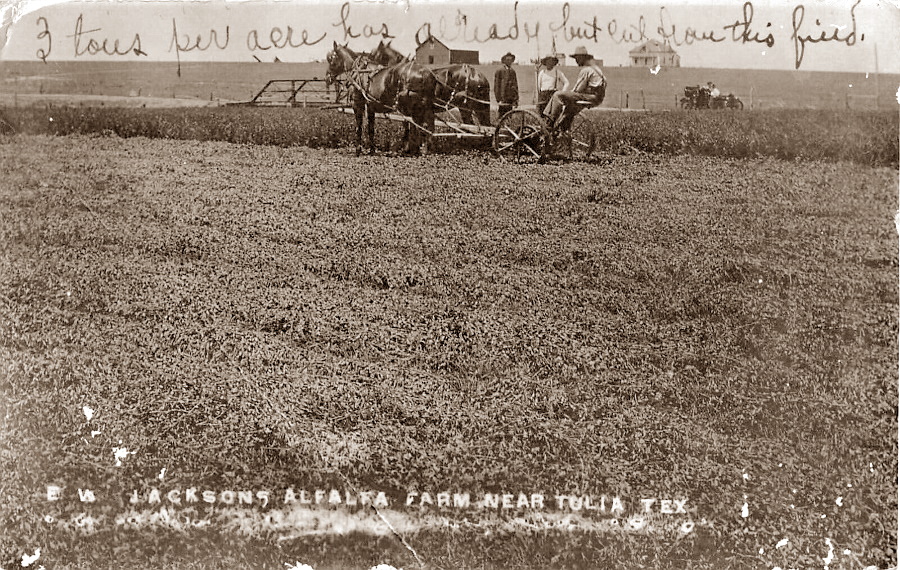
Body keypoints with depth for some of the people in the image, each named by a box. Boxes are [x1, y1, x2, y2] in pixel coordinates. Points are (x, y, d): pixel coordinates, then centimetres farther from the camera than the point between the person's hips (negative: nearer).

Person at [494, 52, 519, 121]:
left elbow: (515, 85, 20)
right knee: (502, 115, -10)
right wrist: (499, 99, -11)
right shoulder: (500, 71, -3)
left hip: (511, 98, 6)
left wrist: (516, 99, 14)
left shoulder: (513, 71, 16)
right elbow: (497, 86, -5)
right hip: (503, 98, -6)